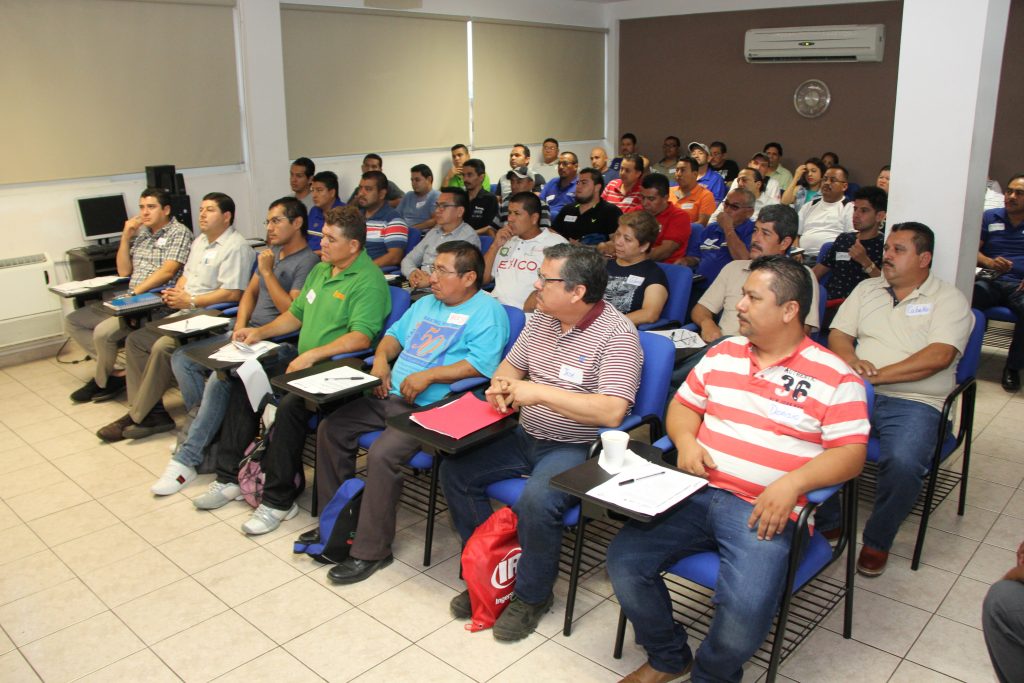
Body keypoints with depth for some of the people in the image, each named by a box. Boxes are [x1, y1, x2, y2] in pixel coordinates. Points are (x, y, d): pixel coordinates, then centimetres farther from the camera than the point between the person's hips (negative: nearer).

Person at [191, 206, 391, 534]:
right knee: (244, 384, 0)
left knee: (289, 405, -31)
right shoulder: (321, 269, 17)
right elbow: (295, 314, 25)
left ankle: (278, 500, -16)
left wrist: (312, 355, -29)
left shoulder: (368, 281, -14)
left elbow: (361, 338, -25)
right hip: (303, 362, 10)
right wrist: (260, 332, 10)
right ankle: (229, 477, 9)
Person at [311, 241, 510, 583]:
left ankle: (371, 551, -12)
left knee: (382, 454, -29)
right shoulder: (427, 303, 21)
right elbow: (395, 333, 29)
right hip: (392, 396, 9)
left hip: (433, 407, -9)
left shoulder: (486, 311, -7)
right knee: (331, 428, 0)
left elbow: (482, 365, -19)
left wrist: (428, 376, -22)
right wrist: (381, 358, 7)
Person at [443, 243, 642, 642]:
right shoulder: (541, 318, 5)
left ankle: (532, 595, -3)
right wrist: (501, 387, -8)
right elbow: (511, 365, 17)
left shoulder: (617, 335, -19)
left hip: (577, 449, -7)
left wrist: (539, 392, -27)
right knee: (455, 470, -3)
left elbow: (611, 412, -28)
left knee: (536, 501, -32)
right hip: (525, 437, 8)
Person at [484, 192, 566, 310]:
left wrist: (526, 309, -20)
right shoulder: (507, 241, 22)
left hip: (526, 313, -5)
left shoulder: (556, 243, 0)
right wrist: (495, 246, 7)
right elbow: (483, 279, 19)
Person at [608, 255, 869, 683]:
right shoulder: (722, 353, 14)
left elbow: (851, 453, -5)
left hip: (762, 511, -4)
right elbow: (683, 404, 21)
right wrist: (685, 441, -1)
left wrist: (793, 482, -21)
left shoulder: (834, 377, -1)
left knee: (745, 611, -27)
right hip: (696, 492, 5)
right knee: (624, 560, -12)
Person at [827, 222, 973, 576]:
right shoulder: (867, 289, 19)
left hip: (913, 402, -4)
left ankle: (877, 541, -4)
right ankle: (824, 521, 0)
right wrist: (851, 360, -10)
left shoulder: (948, 299, 4)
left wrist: (877, 375, -17)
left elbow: (939, 356, -11)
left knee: (903, 462, -32)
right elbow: (838, 334, 13)